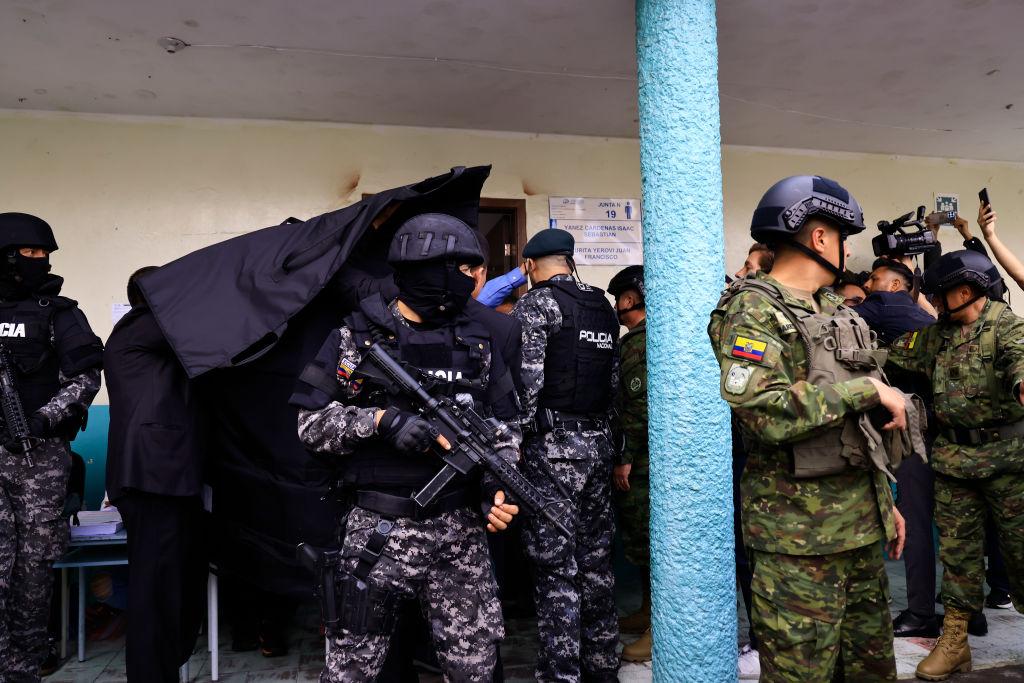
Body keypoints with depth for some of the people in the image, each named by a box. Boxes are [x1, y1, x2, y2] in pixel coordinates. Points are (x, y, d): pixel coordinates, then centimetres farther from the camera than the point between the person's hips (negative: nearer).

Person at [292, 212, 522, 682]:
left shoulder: (477, 343, 7)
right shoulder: (355, 338, -2)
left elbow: (504, 426, 11)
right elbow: (311, 424, -3)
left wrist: (500, 484, -6)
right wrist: (380, 420, -18)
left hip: (459, 531, 3)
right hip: (377, 531, -2)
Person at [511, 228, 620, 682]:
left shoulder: (535, 304, -7)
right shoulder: (604, 308, 14)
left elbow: (526, 380, -17)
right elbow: (615, 381, 15)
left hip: (552, 445, -7)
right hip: (599, 444, 7)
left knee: (555, 568, -1)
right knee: (596, 561, 15)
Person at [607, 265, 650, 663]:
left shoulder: (638, 342, -16)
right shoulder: (644, 338, 14)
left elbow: (641, 406, -23)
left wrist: (625, 458, -18)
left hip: (642, 460, -10)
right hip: (646, 457, 10)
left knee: (643, 536, -2)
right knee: (641, 534, 17)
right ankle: (648, 611, 30)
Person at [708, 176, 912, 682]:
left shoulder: (834, 311, 15)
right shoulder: (755, 311, -13)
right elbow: (764, 411, -28)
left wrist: (883, 500, 20)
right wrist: (869, 388, -20)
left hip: (859, 525, 9)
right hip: (799, 533, -9)